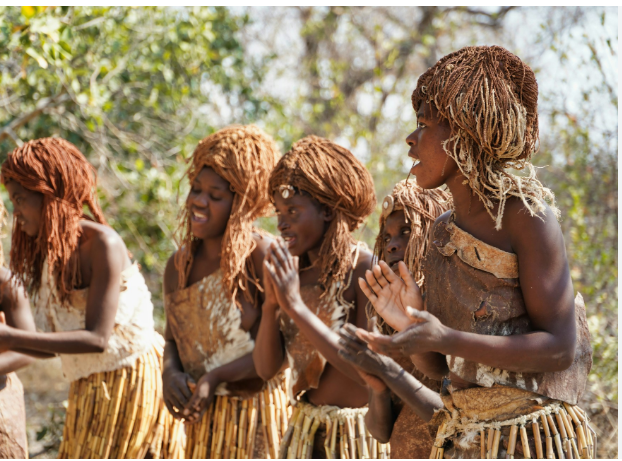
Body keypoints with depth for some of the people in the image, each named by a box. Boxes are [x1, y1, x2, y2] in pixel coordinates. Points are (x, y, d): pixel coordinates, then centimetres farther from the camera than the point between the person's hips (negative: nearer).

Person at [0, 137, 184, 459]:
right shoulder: (48, 252, 6)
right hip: (90, 389, 8)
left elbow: (97, 339, -24)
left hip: (129, 381, -8)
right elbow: (55, 343, 5)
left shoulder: (102, 244, -18)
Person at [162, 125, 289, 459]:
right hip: (204, 416, 6)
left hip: (256, 409, -6)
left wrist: (215, 378, -23)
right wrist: (170, 372, -10)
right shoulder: (179, 264, 4)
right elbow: (173, 338, 12)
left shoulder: (262, 254, -16)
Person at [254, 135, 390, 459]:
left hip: (358, 434, -6)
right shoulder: (297, 272, 2)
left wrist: (296, 306, -24)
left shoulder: (365, 271, -16)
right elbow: (266, 367, 2)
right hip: (305, 431, 6)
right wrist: (271, 303, -13)